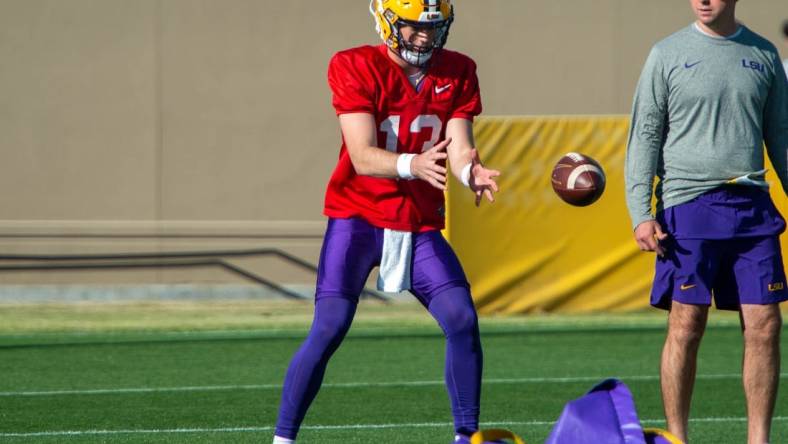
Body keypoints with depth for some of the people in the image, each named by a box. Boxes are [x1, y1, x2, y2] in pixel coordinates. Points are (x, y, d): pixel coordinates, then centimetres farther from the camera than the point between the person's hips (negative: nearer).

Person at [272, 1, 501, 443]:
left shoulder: (457, 73, 1)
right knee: (329, 329, -15)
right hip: (358, 218, -4)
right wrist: (413, 165, -42)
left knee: (463, 321, -8)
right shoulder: (356, 69, -13)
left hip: (421, 224, 4)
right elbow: (363, 158, -22)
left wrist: (473, 173, -32)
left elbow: (459, 150, -8)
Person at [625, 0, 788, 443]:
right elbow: (645, 136, 2)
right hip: (688, 206, -3)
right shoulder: (668, 54, 3)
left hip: (751, 207, 3)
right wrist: (641, 214, -7)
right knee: (686, 326, -4)